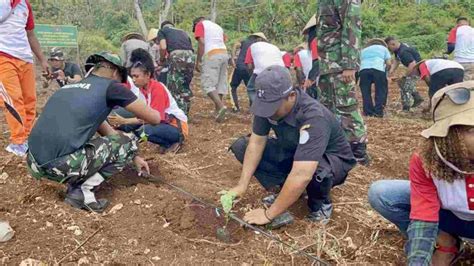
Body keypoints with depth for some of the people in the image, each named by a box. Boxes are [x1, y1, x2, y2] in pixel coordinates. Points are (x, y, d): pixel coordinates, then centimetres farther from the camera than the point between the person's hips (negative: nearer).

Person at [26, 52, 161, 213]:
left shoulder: (73, 87, 26)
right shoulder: (110, 86, 3)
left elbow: (104, 130, 34)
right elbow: (154, 118, 8)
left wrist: (134, 157, 39)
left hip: (34, 164, 8)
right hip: (60, 166, -8)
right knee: (129, 143, 10)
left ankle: (75, 184, 13)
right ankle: (82, 191, 0)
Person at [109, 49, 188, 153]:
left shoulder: (158, 88, -21)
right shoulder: (142, 88, 3)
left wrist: (124, 121, -29)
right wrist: (119, 122, -16)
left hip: (177, 127, -8)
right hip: (163, 122, 8)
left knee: (145, 130, -30)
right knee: (131, 125, -8)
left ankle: (174, 142, -4)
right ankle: (167, 142, 5)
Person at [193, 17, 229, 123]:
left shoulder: (200, 25, 11)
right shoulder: (218, 26, 31)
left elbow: (201, 43, -4)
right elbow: (224, 42, 20)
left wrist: (198, 61, -3)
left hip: (212, 55, -7)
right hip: (224, 54, 7)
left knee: (207, 84, -8)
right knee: (220, 83, 9)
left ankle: (221, 106, -26)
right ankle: (218, 110, 8)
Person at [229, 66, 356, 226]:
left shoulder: (313, 117, -39)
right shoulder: (269, 103, -19)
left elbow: (301, 176, -45)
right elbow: (257, 142, -14)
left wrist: (268, 215, -40)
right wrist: (242, 185, -22)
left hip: (331, 159, -5)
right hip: (292, 152, 6)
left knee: (318, 171, -43)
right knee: (241, 147, -12)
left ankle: (321, 204, -8)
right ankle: (285, 190, -2)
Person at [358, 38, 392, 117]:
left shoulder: (364, 50, 37)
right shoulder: (383, 48, 32)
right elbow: (389, 63, 16)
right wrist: (385, 71, 32)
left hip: (363, 69, 2)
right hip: (378, 69, -2)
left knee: (366, 92, 10)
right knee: (381, 92, 9)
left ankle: (368, 112, 7)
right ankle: (378, 112, 4)